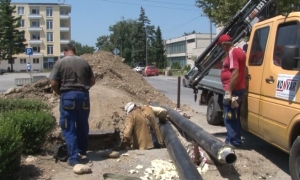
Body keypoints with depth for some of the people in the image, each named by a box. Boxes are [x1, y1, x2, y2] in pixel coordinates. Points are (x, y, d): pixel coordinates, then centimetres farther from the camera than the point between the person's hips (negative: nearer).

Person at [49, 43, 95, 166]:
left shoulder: (60, 62, -2)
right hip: (84, 96, 4)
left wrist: (60, 93, 10)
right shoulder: (84, 62, 8)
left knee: (69, 128, 2)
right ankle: (82, 150, 36)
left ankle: (73, 158, 0)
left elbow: (53, 83, -7)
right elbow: (92, 81, 11)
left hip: (68, 96, -4)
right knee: (83, 125, 19)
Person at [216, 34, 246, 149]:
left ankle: (234, 142, 3)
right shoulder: (238, 50, 16)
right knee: (233, 117, 16)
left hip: (233, 91, -10)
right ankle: (231, 139, 25)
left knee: (229, 118, -3)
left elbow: (235, 73, -24)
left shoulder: (232, 53, -16)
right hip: (238, 89, 10)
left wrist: (229, 91, -22)